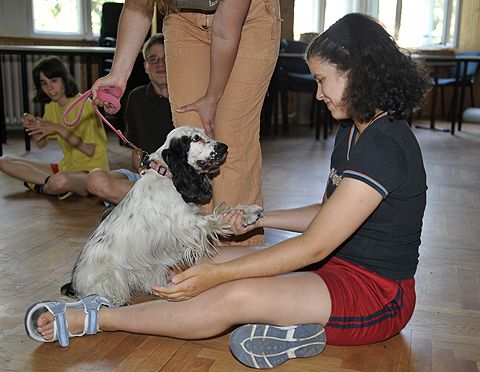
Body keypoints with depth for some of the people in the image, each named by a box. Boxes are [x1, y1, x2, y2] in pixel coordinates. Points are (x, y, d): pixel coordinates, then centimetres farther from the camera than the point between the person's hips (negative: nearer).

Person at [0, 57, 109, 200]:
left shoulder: (84, 104, -15)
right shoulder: (51, 106, 9)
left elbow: (90, 150, -21)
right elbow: (41, 143, 13)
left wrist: (59, 129, -23)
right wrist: (32, 127, -8)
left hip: (91, 171, -7)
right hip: (66, 166, 7)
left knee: (61, 181, -42)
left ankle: (41, 186, -6)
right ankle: (50, 182, -12)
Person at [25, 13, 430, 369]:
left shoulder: (384, 146, -23)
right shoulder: (352, 130, 9)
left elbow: (312, 246, -25)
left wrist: (219, 274, -23)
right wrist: (261, 219, 12)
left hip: (378, 295, -10)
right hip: (339, 263, 10)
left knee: (234, 296, -26)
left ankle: (95, 318, -13)